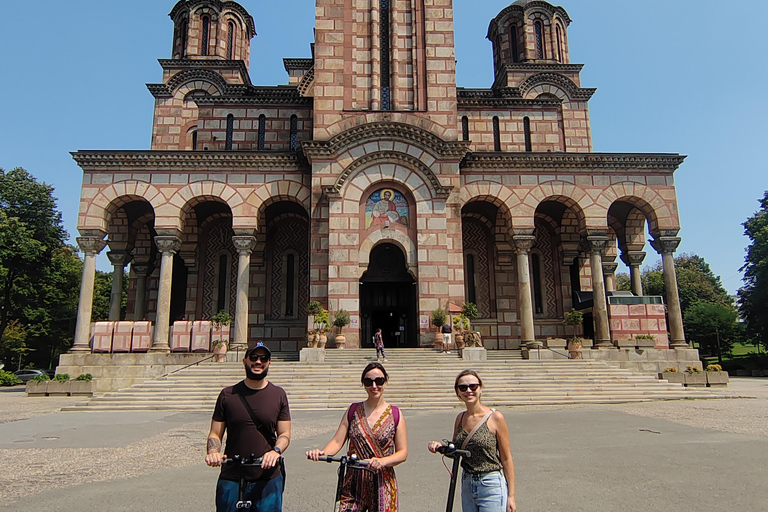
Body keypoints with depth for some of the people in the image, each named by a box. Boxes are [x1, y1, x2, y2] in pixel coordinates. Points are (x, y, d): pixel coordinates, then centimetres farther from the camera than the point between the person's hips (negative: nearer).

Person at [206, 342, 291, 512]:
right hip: (231, 479, 0)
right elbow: (215, 433, 5)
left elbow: (285, 434, 4)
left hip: (268, 479, 0)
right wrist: (213, 452, -15)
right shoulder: (228, 394, 4)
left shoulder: (278, 394, 4)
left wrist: (276, 451, -16)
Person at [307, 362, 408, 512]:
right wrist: (322, 452, -21)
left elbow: (403, 452, -3)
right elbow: (337, 441, -1)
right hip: (354, 484, 1)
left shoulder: (395, 414, 0)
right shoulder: (353, 411, 5)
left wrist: (382, 461, -21)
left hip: (383, 484, -1)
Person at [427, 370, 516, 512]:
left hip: (492, 486, -5)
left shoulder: (495, 418, -11)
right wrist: (440, 446, -6)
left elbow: (506, 459, -8)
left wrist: (511, 495, -7)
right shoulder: (460, 418, 4)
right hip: (467, 486, 5)